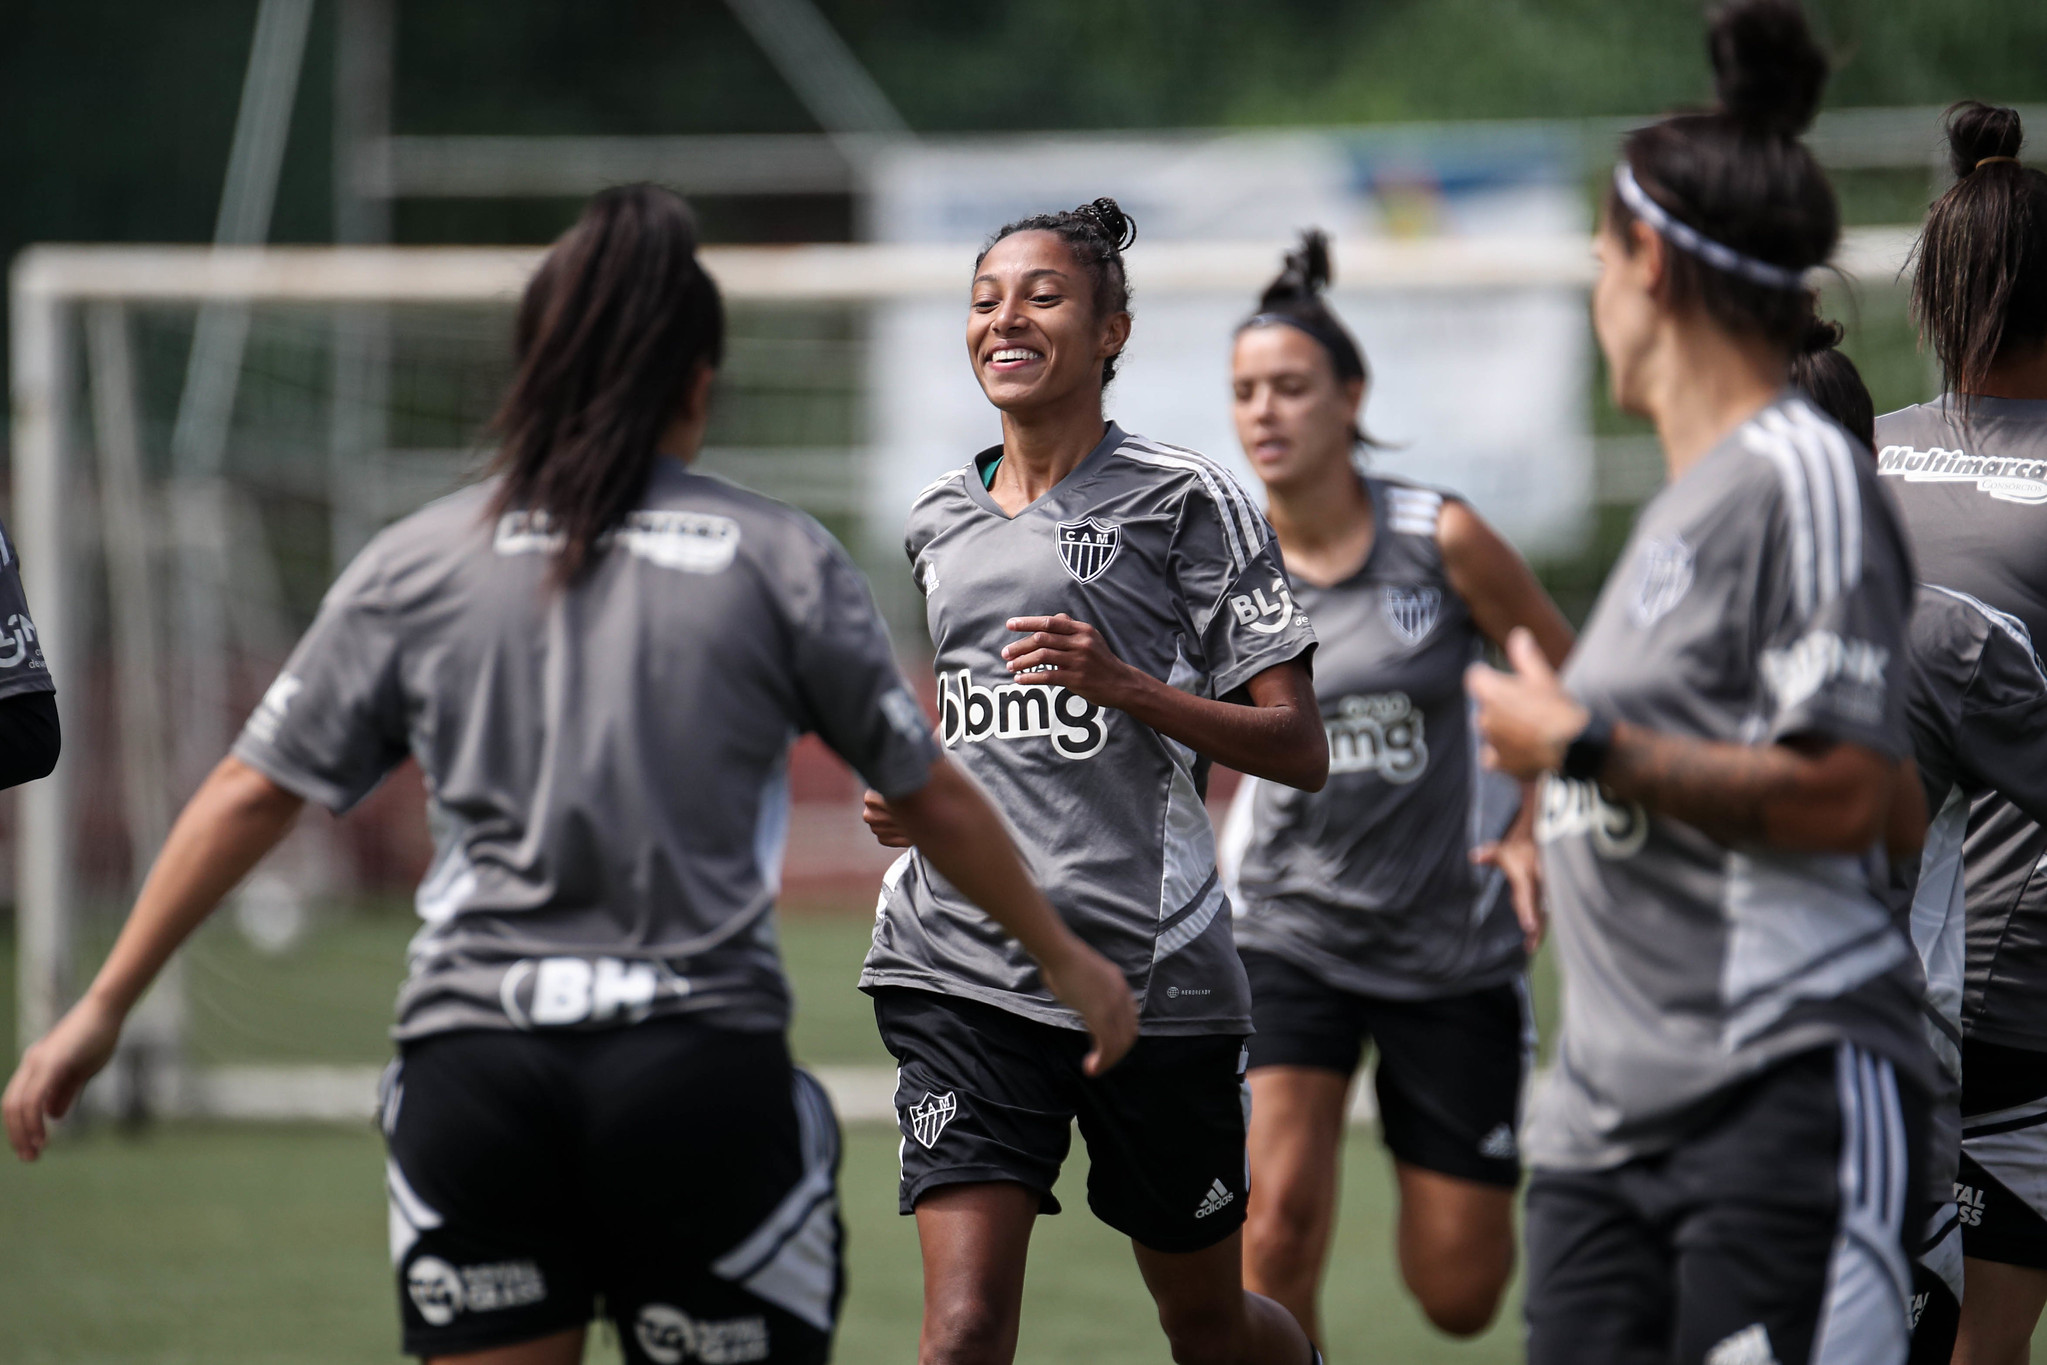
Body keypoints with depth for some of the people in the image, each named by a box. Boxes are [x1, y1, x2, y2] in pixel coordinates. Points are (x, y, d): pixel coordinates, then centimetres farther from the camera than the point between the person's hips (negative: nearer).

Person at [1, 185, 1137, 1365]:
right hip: (703, 1067, -2)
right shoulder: (782, 559, 5)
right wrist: (1064, 959, 28)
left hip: (472, 1062, 2)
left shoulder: (419, 562, 9)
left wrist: (103, 1008, 17)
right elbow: (930, 797, 13)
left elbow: (253, 794, 10)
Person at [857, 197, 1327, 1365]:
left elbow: (1298, 749, -6)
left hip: (1153, 965, -3)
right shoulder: (939, 521, 14)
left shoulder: (1185, 501, -3)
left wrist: (1123, 683, -19)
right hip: (963, 967, 3)